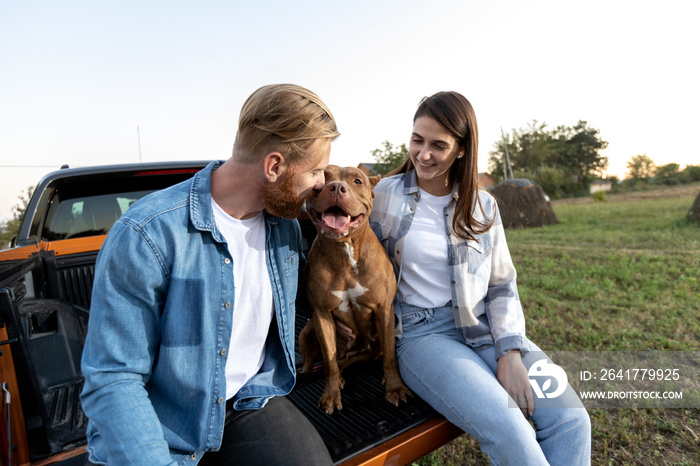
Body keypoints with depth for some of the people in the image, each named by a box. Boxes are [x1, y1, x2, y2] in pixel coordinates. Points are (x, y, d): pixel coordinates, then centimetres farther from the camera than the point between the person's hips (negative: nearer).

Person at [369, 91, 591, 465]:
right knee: (511, 435, -24)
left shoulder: (483, 206, 7)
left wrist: (510, 353, -6)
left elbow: (502, 286, 6)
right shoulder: (385, 195, -1)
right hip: (421, 333, -3)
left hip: (484, 327, 4)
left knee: (572, 420, -13)